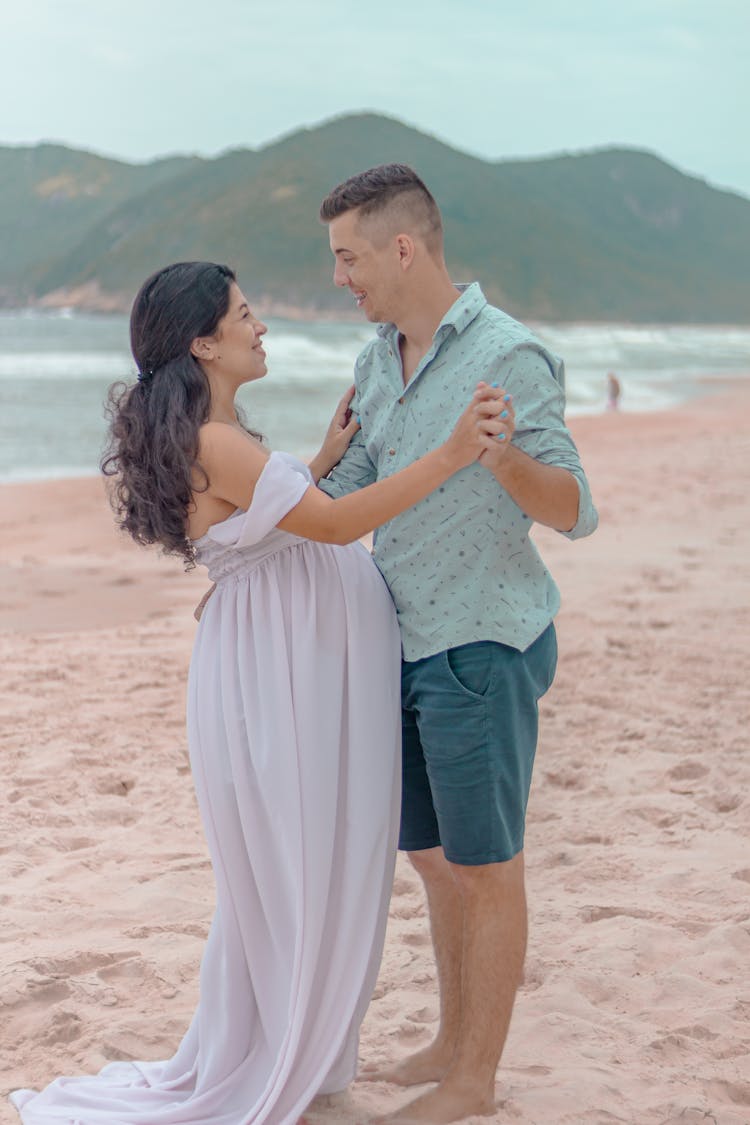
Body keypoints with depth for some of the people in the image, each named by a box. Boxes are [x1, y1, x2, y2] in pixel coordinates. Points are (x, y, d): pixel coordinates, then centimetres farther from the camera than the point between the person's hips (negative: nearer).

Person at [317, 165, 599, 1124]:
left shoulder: (508, 355, -15)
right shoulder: (379, 359, 9)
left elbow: (574, 512, -18)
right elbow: (337, 498, 16)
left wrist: (504, 460, -37)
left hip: (482, 649, -8)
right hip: (410, 646, 8)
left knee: (483, 866, 3)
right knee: (431, 855, 17)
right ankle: (454, 1045, 32)